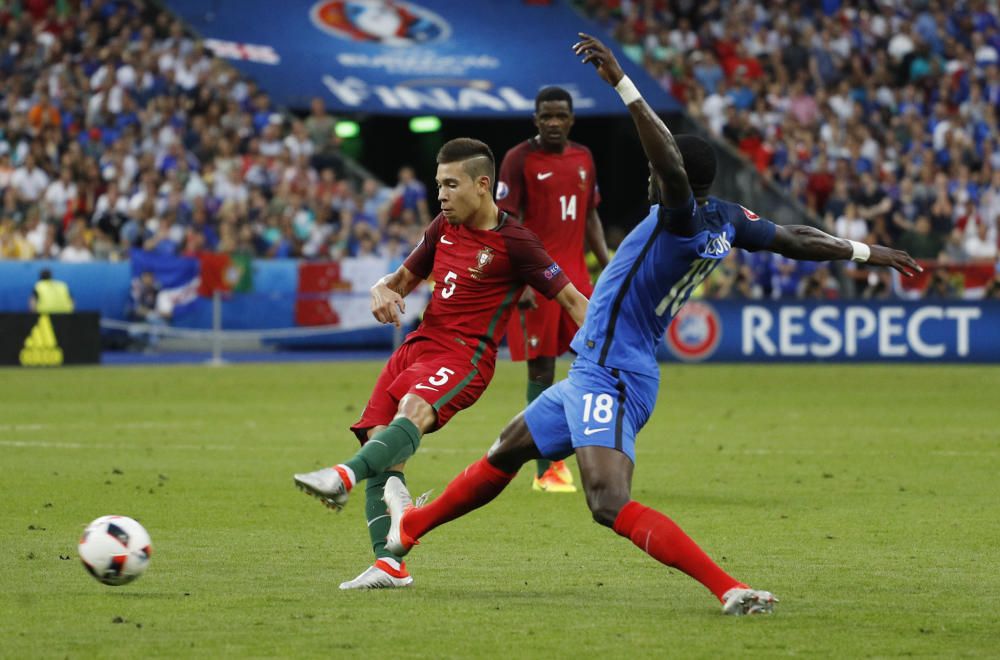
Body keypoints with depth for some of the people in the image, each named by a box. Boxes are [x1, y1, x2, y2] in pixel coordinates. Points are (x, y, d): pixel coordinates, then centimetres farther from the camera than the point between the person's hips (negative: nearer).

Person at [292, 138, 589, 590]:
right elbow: (406, 276, 28)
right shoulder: (445, 227, 15)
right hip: (419, 344, 7)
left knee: (414, 409, -37)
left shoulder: (514, 243, -5)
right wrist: (384, 290, 3)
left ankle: (344, 476, -61)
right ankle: (389, 565, -12)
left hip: (465, 355, -7)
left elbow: (572, 299, -2)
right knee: (382, 454, -10)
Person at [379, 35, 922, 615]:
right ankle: (411, 526, 46)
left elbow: (671, 164, -41)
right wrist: (868, 252, 24)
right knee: (506, 453, 27)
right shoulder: (727, 220, 2)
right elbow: (796, 241, 10)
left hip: (610, 381, -11)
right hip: (599, 376, 11)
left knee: (613, 507, -26)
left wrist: (622, 83, -45)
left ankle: (730, 589, -34)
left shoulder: (683, 220, -23)